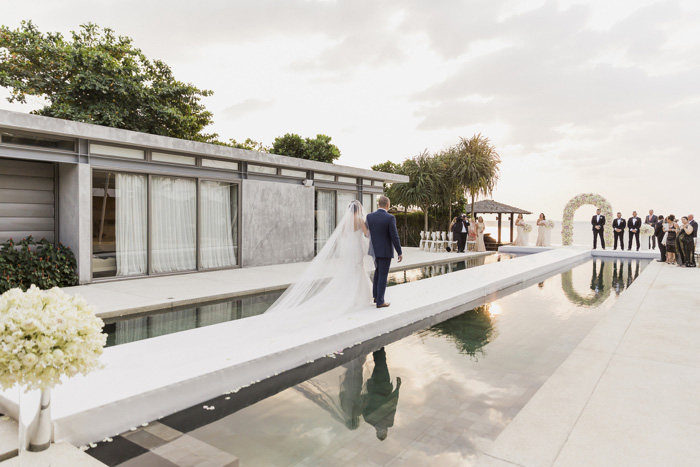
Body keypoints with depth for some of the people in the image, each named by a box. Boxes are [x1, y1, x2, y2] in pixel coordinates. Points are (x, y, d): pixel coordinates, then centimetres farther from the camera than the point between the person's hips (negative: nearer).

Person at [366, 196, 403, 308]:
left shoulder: (369, 216, -2)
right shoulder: (390, 218, -16)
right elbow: (395, 237, -17)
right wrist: (400, 253, -8)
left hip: (374, 249, 5)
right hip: (385, 251, -5)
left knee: (378, 272, 24)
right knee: (383, 275, 2)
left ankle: (376, 296, 27)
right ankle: (380, 301, 7)